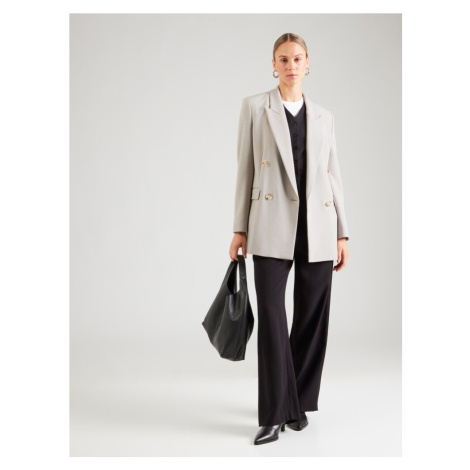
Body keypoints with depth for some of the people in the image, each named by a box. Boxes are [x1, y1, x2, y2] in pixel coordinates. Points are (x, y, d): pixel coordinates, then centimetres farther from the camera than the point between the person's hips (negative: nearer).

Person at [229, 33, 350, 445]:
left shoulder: (324, 116, 13)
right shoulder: (254, 107, 6)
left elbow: (334, 175, 12)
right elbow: (246, 169, 3)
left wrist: (342, 233, 7)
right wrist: (240, 228, 0)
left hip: (318, 227, 3)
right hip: (272, 225, -3)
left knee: (311, 317, 6)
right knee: (271, 315, -9)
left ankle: (299, 402, 23)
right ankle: (274, 414, 1)